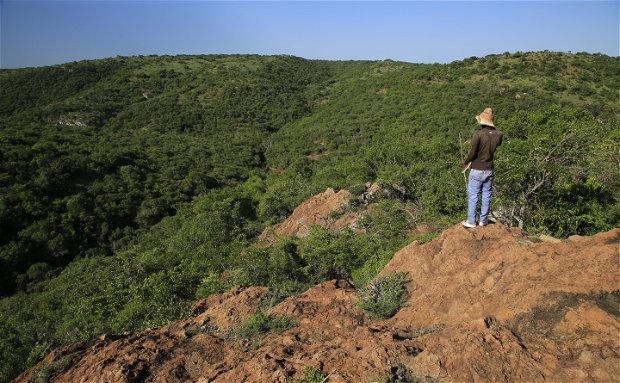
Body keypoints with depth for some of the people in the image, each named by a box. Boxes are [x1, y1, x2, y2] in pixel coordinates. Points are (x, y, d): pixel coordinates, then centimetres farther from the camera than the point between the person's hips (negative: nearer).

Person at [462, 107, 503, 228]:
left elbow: (473, 153, -18)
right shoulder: (498, 134, -3)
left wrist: (466, 162, 0)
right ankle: (483, 220, 21)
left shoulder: (478, 134, -19)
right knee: (486, 195, 13)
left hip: (477, 170, -4)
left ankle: (471, 221, 10)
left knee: (473, 196, 5)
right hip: (489, 170, 4)